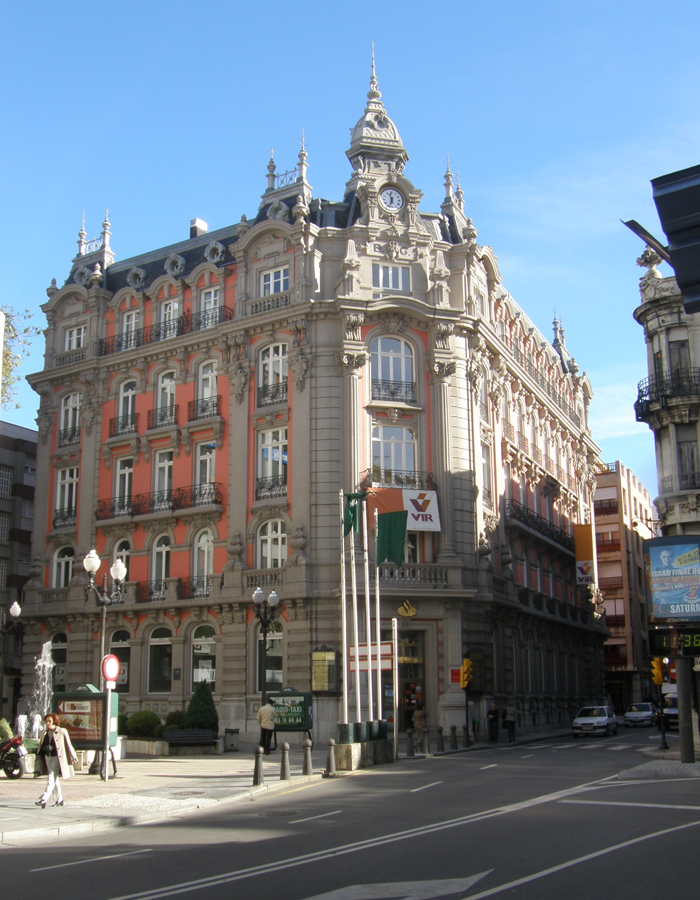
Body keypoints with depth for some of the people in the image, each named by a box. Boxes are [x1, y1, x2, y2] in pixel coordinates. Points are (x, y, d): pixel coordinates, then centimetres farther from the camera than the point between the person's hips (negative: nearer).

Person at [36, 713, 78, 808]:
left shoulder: (62, 732, -7)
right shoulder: (45, 732, 8)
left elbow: (68, 745, -2)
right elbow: (41, 746, 14)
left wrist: (73, 758, 1)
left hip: (57, 757, -6)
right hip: (48, 757, 6)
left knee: (52, 779, -14)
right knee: (55, 779, 14)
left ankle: (43, 799, -21)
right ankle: (59, 799, 24)